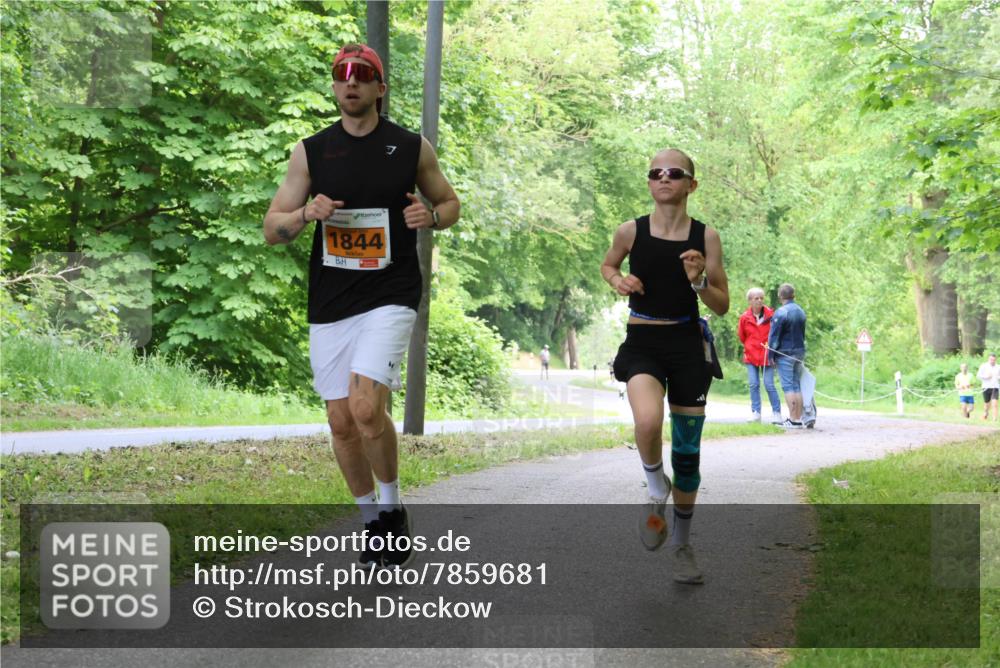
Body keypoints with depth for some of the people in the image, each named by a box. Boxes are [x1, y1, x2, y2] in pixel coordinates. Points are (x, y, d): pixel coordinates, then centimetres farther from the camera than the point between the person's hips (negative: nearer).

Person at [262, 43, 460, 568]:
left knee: (366, 407, -20)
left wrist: (430, 216, -8)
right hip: (329, 304, 3)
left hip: (390, 297, -3)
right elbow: (271, 229, 7)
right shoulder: (310, 152, 6)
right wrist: (307, 213, -14)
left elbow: (450, 203, 16)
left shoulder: (412, 148, 3)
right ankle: (373, 522, 25)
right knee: (341, 421, 5)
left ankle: (392, 507, 4)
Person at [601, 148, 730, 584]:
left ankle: (682, 545, 28)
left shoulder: (705, 237, -2)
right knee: (648, 422, -32)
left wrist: (699, 282, -17)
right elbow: (608, 265, 19)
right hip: (642, 342, -1)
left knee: (687, 452, 8)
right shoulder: (631, 231, -3)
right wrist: (618, 281, -4)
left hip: (688, 344, 2)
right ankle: (656, 490, 1)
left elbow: (722, 307, 2)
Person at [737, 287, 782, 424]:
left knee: (769, 385, -5)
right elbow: (741, 336, 15)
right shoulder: (745, 317, 1)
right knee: (753, 385, 0)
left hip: (767, 355, -2)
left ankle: (776, 413, 4)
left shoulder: (770, 315, -4)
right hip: (751, 356, 2)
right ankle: (755, 413, 6)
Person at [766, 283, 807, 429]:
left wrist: (770, 355, -6)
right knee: (797, 385, 10)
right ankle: (798, 418, 9)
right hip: (800, 352, 7)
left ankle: (793, 420, -10)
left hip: (785, 353, -7)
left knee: (788, 386, -6)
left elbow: (774, 336, -12)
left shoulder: (781, 312, -13)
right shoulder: (801, 311, 10)